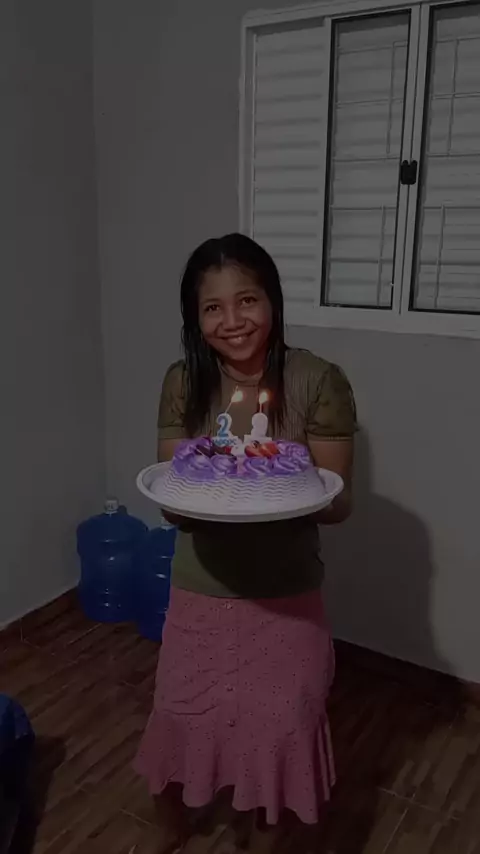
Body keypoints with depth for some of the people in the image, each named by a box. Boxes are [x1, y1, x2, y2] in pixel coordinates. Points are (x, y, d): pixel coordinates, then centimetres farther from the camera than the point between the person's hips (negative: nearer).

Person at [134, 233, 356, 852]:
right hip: (200, 597, 2)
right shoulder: (182, 383, -7)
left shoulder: (319, 382, -15)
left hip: (287, 602, -2)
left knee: (281, 734, 13)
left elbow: (337, 504, -11)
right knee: (182, 725, 17)